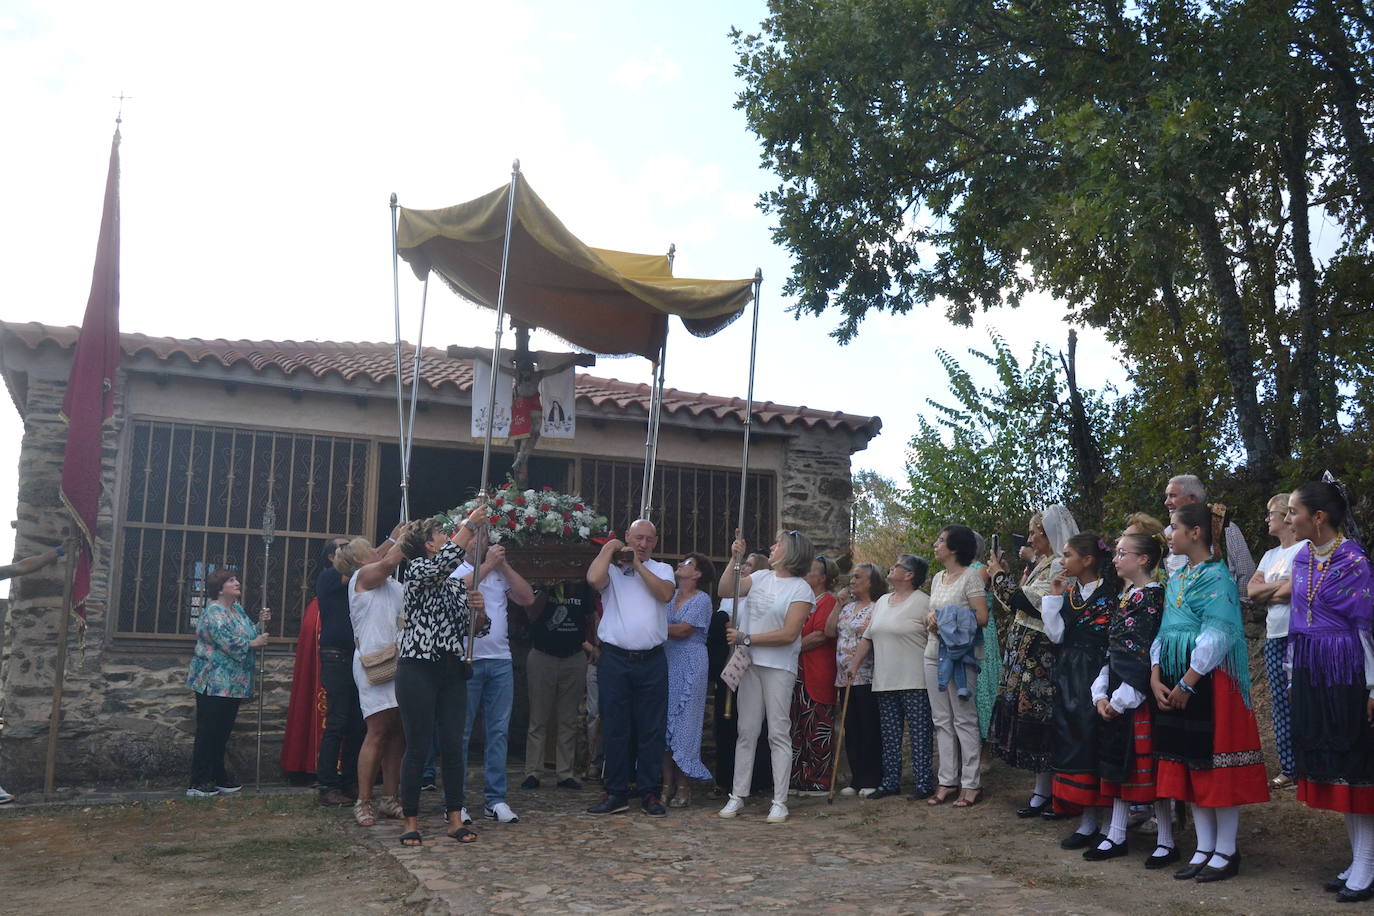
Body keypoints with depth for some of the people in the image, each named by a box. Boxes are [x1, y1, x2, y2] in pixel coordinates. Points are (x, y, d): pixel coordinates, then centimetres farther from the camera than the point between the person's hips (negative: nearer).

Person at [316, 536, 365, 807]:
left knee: (356, 724, 6)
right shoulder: (327, 578, -2)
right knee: (336, 724, -7)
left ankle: (349, 783, 13)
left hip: (357, 659, 7)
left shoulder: (354, 581, 21)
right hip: (336, 659, -7)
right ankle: (327, 787, -2)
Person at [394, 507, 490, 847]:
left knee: (453, 746, 5)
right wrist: (469, 525, -19)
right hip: (418, 669, -6)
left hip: (453, 671, 6)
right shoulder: (417, 570, -2)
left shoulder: (458, 582, 15)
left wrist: (478, 610, -9)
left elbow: (477, 629, 12)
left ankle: (455, 819, 12)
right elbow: (446, 561, -25)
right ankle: (411, 822, 10)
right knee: (417, 747, -1)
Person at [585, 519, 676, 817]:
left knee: (652, 730, 4)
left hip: (652, 661, 1)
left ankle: (649, 793, 14)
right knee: (614, 729, 4)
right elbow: (593, 579, -18)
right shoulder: (612, 568, 5)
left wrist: (637, 564, -6)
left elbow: (665, 594, -9)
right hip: (615, 659, -1)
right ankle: (616, 793, 13)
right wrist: (609, 548, -4)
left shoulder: (662, 569, 12)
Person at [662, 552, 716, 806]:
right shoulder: (670, 595, 15)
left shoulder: (701, 599, -4)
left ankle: (683, 786, 4)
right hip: (665, 663, 6)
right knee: (664, 722, 3)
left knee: (684, 724, -3)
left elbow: (682, 631, -13)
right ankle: (667, 783, 10)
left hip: (689, 667, -6)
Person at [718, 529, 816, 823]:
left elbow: (789, 634, -14)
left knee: (779, 733, -1)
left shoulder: (801, 589, -6)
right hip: (750, 664, 5)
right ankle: (738, 796, 13)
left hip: (779, 667, -5)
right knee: (746, 731, 8)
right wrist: (736, 559, -1)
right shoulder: (761, 577, 10)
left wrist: (746, 638, -14)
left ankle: (780, 802, 4)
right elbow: (726, 589, 7)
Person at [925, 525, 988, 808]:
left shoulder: (970, 575, -7)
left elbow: (982, 617, -13)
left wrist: (948, 623, -17)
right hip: (934, 654, 8)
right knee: (942, 720, 9)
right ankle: (947, 781, 15)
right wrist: (930, 619, 0)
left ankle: (971, 784, 2)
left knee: (964, 719, -4)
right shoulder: (937, 578, 16)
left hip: (960, 655, -8)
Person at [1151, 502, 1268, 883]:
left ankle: (1226, 851, 11)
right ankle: (1204, 848, 20)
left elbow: (1216, 636, -19)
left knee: (1217, 762, -1)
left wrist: (1187, 684, -19)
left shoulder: (1216, 577, -12)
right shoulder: (1176, 579, 13)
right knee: (1189, 764, 11)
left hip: (1210, 680, -8)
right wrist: (1156, 678, 2)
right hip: (1176, 680, 8)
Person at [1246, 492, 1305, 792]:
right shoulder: (1270, 555, 19)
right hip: (1274, 636, 8)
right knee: (1279, 704, 8)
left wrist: (1265, 595, -2)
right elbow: (1252, 590, 7)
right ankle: (1288, 768, 14)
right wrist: (1280, 586, -7)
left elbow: (1291, 592, -17)